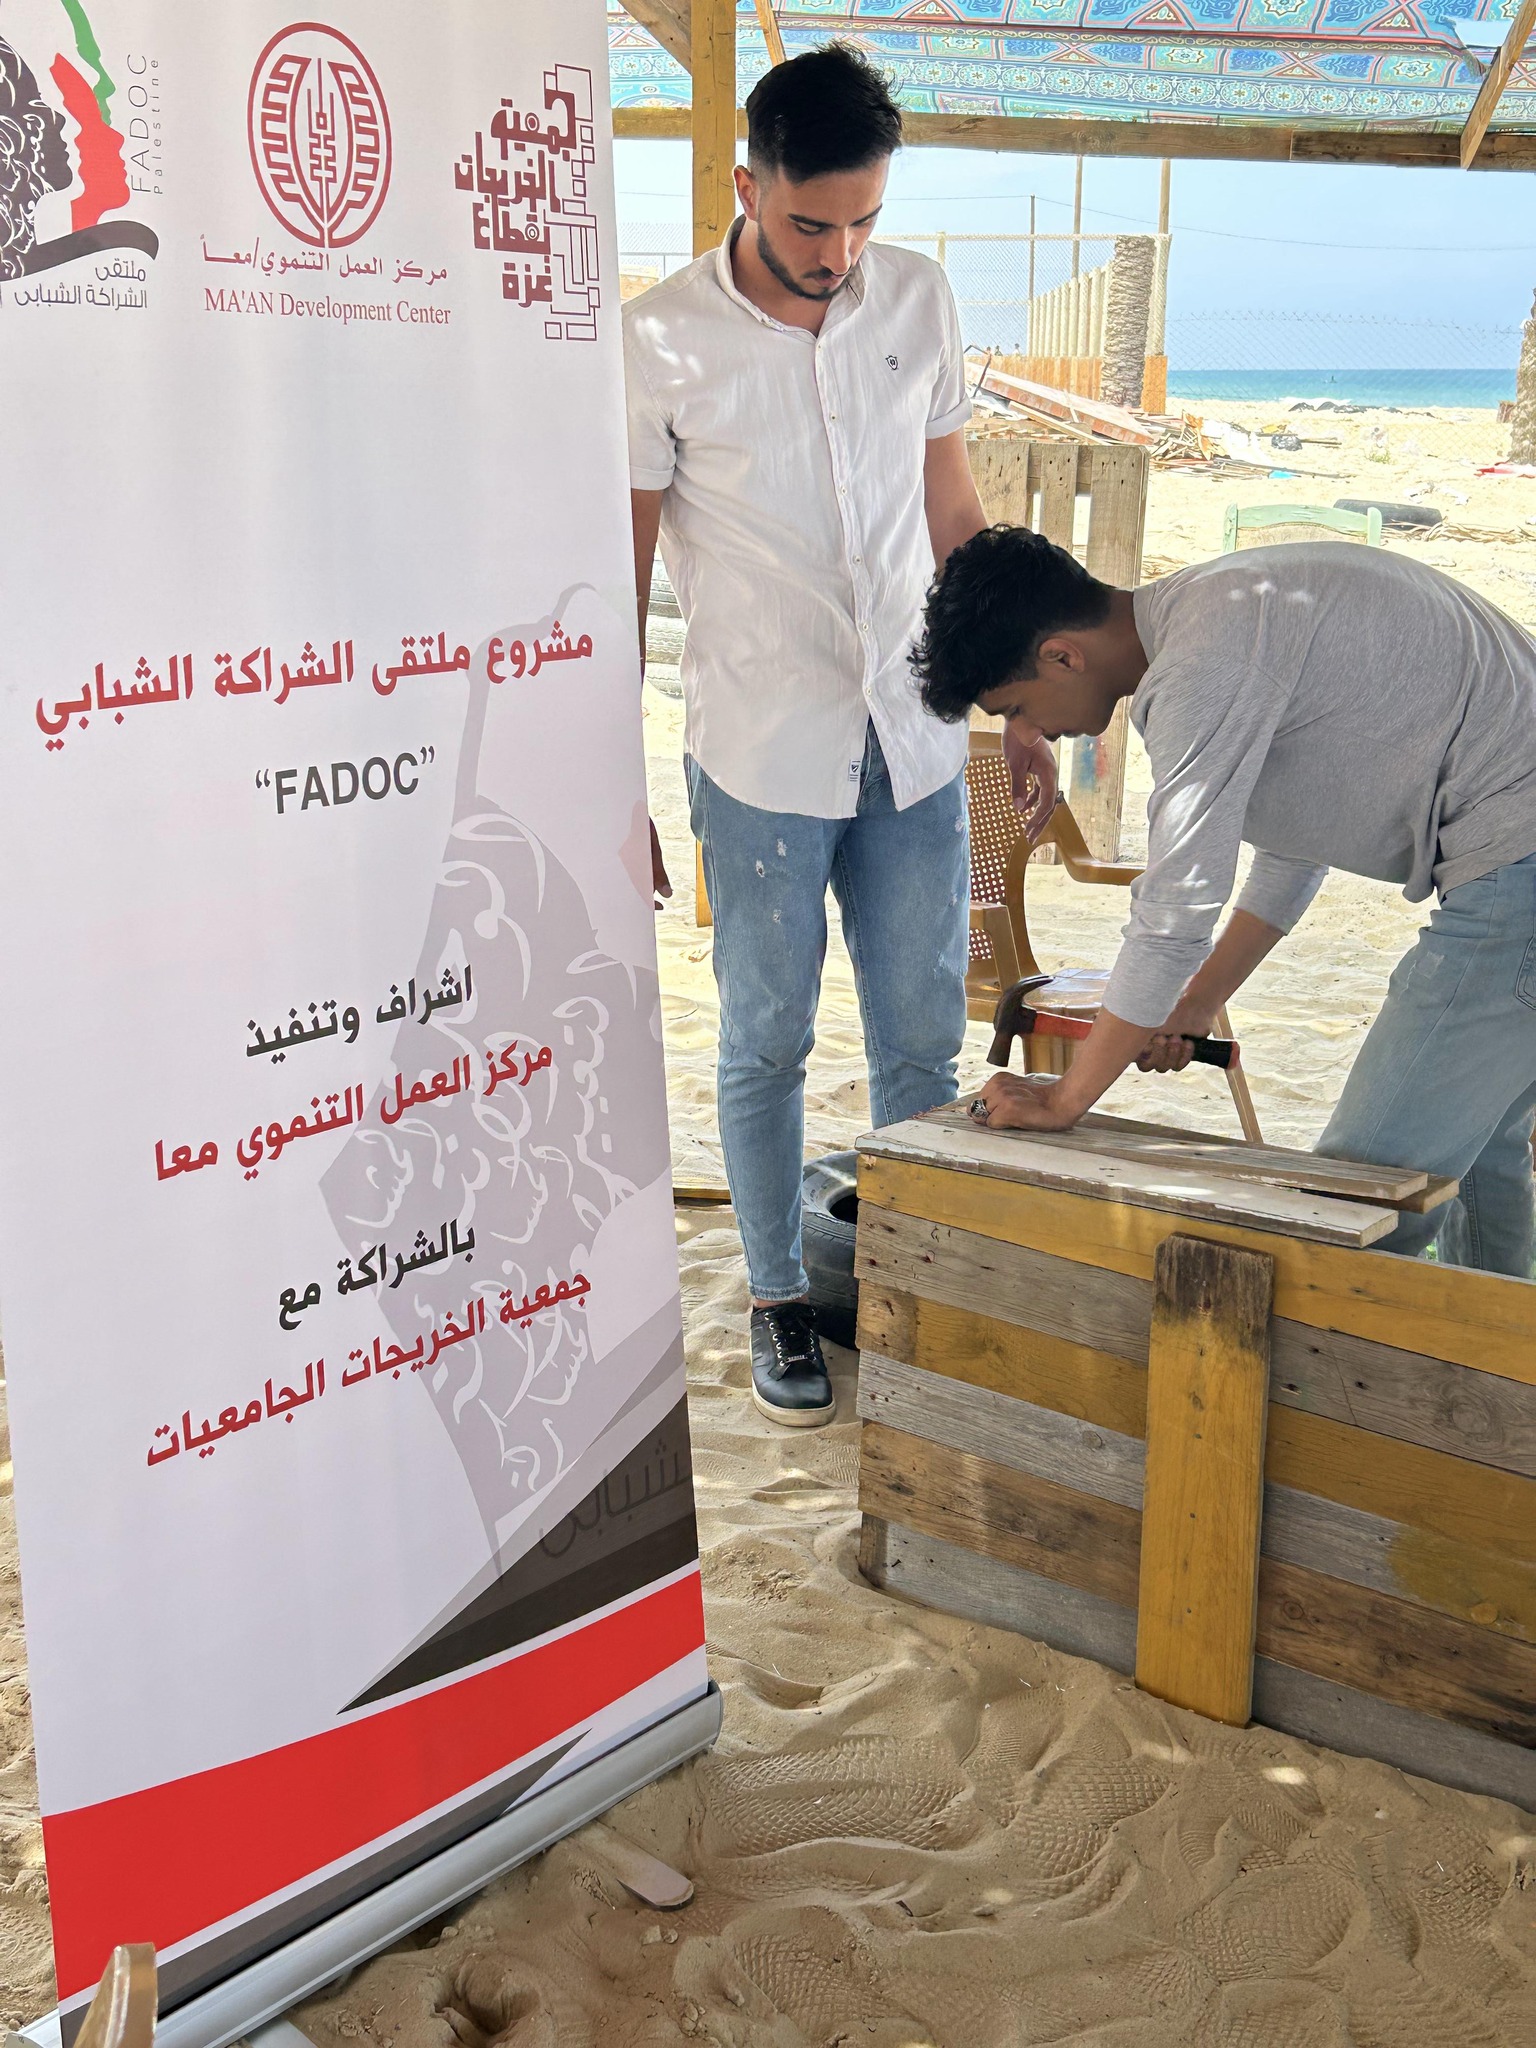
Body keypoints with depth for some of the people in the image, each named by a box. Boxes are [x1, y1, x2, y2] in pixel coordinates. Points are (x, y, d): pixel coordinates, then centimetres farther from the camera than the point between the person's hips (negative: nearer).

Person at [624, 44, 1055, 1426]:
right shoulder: (663, 343, -9)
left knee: (923, 1043, 10)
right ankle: (780, 1299, 26)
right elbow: (623, 573, -4)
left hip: (916, 745, 4)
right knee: (767, 1047, 9)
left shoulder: (919, 298, 3)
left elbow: (956, 513, 12)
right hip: (759, 761, -3)